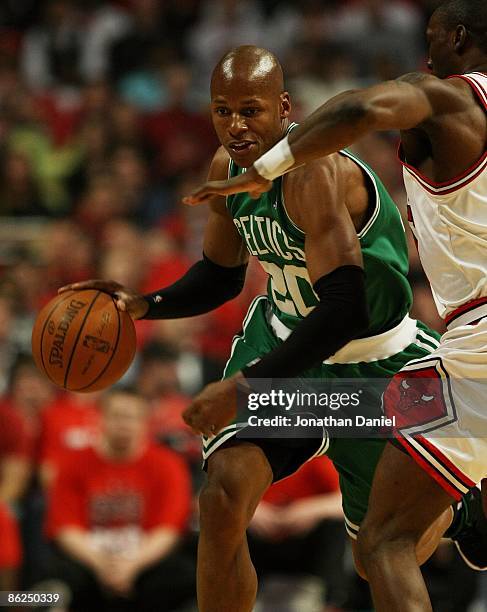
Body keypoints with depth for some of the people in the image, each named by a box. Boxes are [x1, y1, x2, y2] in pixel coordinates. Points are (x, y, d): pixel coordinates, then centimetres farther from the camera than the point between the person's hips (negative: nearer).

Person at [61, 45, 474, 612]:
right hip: (282, 333, 5)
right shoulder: (227, 167, -7)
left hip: (369, 362, -5)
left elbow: (345, 311, -39)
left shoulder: (315, 173, -32)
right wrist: (143, 305, -9)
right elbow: (220, 276, 10)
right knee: (223, 501, -20)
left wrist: (245, 386, -42)